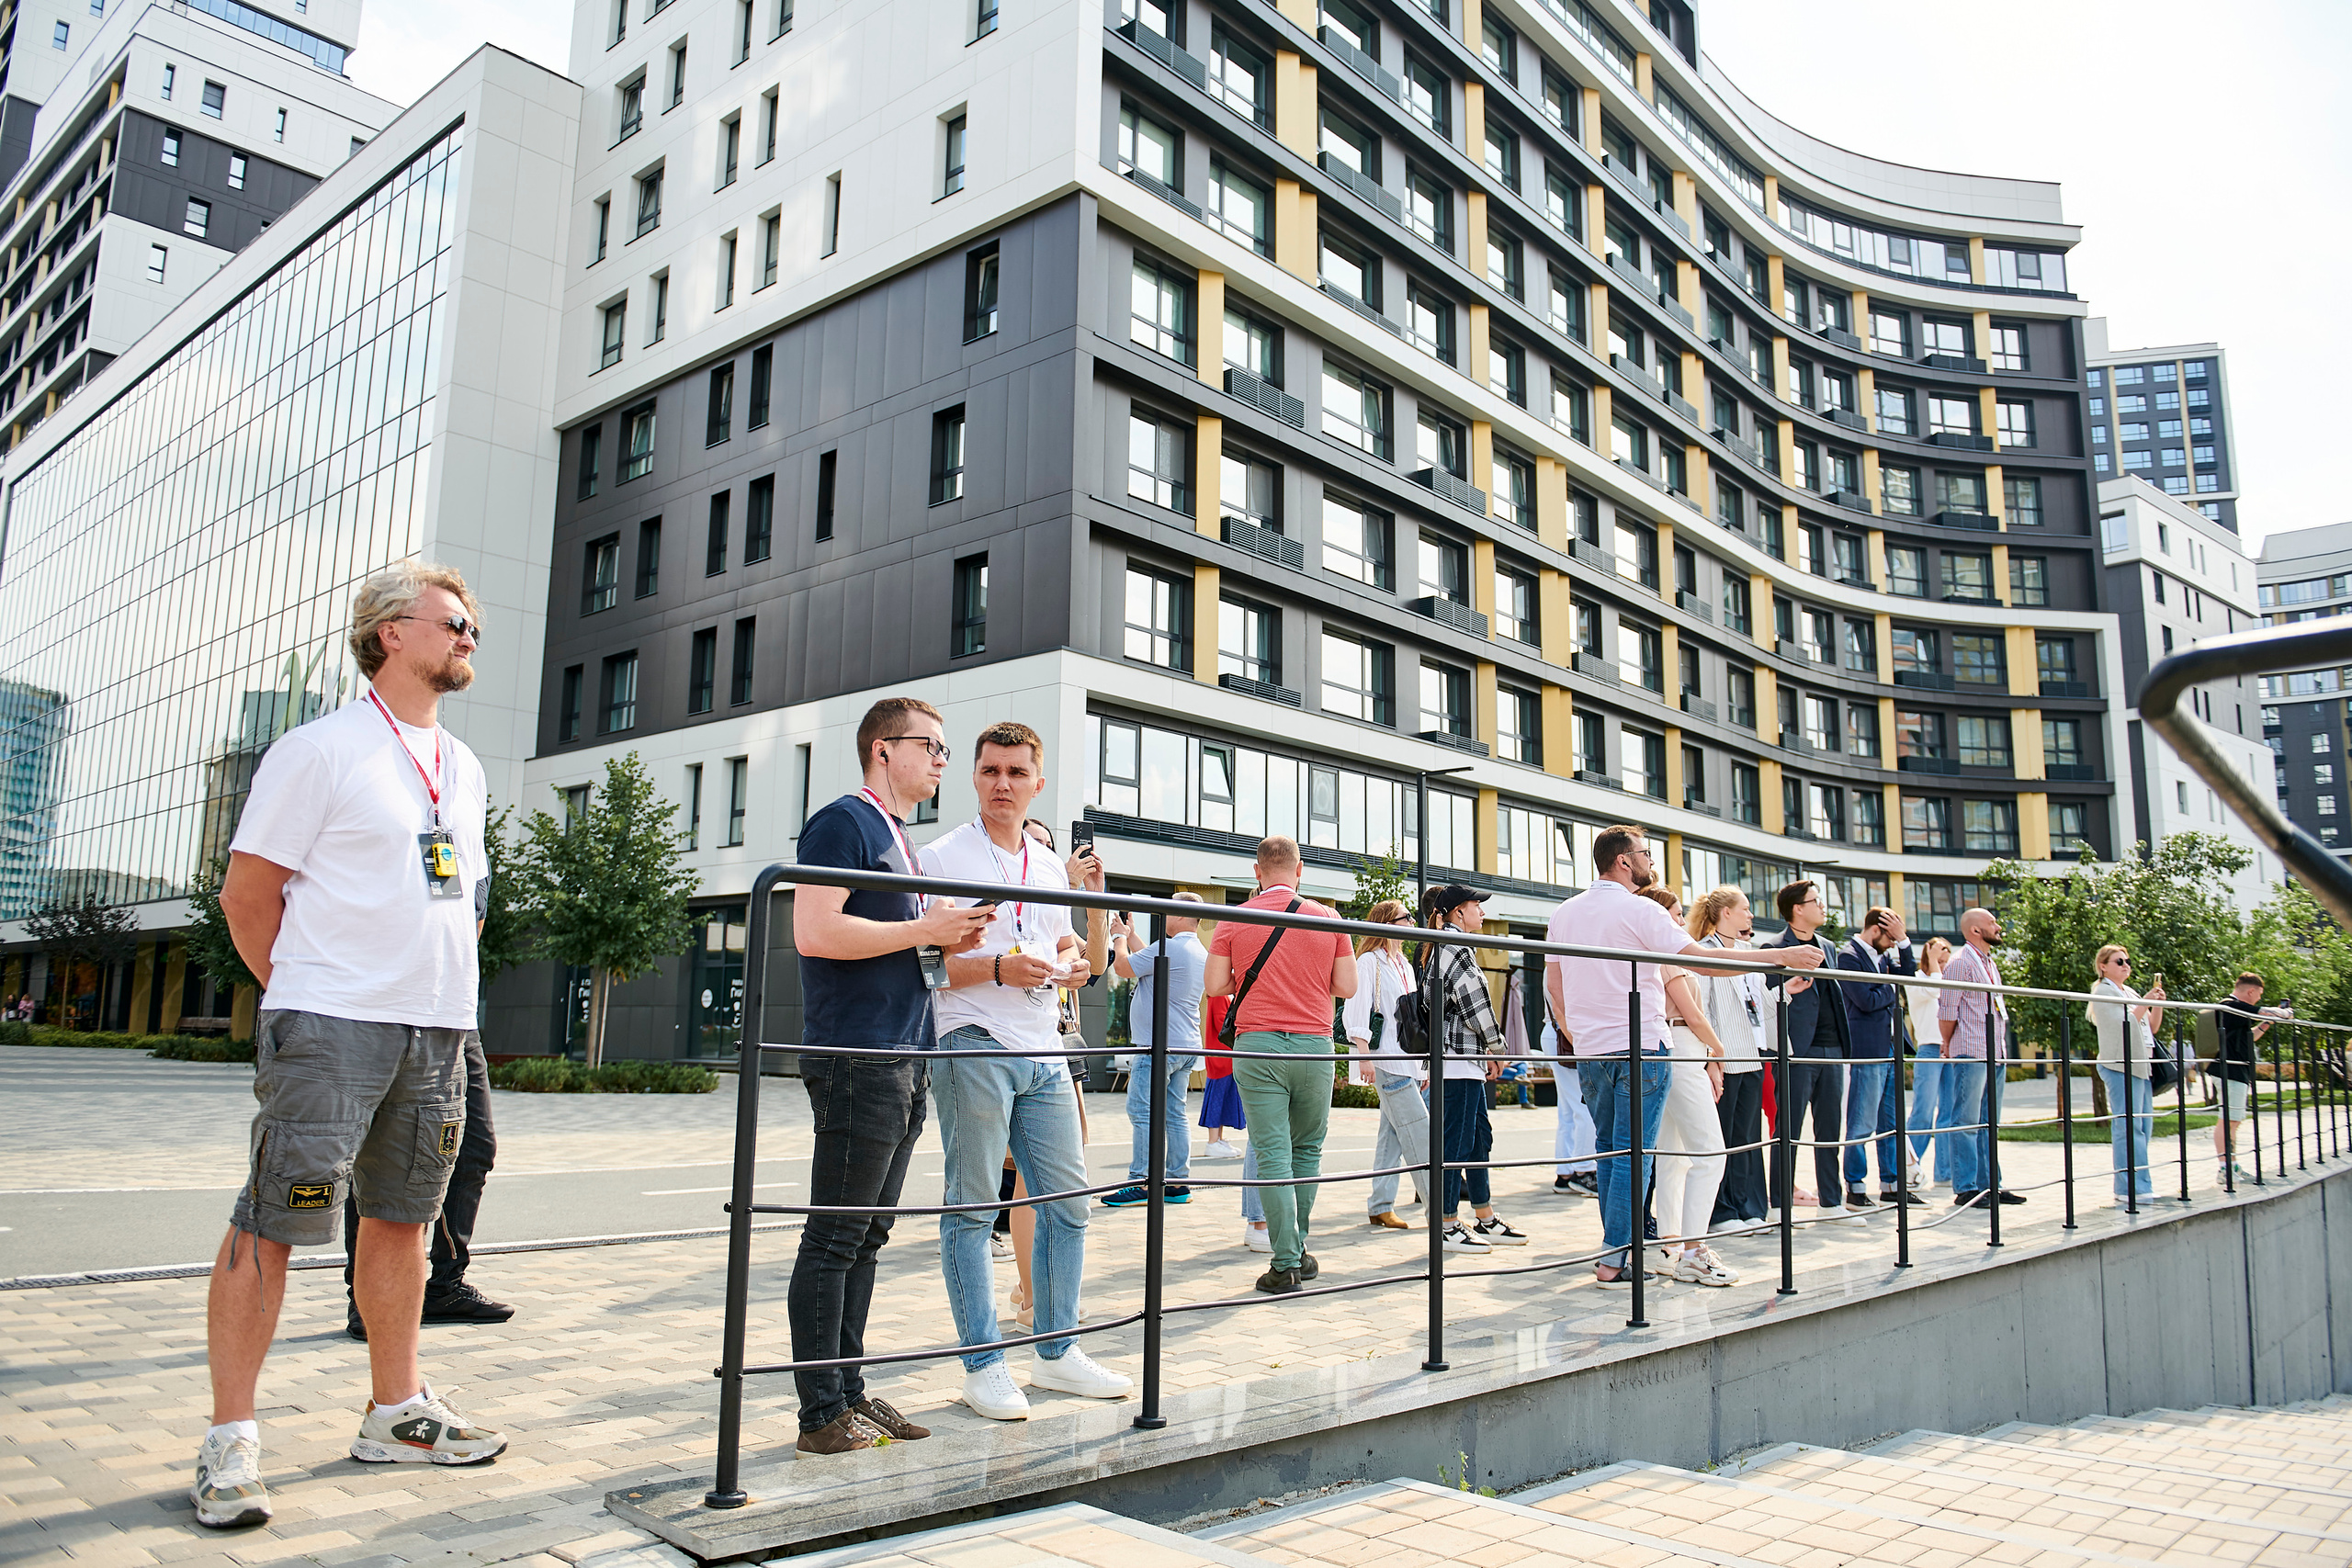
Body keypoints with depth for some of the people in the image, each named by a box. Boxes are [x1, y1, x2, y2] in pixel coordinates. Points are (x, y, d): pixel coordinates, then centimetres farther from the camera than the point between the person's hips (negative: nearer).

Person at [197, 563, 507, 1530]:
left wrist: (442, 993, 17)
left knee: (401, 1217, 13)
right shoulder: (321, 750, -4)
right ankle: (230, 1439, 8)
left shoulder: (465, 769, 17)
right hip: (329, 1024, -6)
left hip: (437, 1026, 7)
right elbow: (247, 893, -4)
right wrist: (307, 993, 1)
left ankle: (395, 1414, 23)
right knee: (272, 1223, -3)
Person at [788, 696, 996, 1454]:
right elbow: (814, 931, -19)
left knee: (866, 1238, 13)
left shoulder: (899, 838, 21)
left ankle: (850, 1392, 20)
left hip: (904, 1062, 9)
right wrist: (924, 929, -14)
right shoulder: (844, 822, -7)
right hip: (858, 1058, -9)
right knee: (834, 1239, -3)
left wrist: (948, 938, 10)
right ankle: (822, 1412, 4)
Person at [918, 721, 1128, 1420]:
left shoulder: (1050, 867, 16)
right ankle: (983, 1365, 8)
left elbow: (1085, 965, 24)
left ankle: (1056, 1352, 21)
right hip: (973, 1047, -6)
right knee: (972, 1206, -1)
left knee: (1067, 1200, 9)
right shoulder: (941, 858, -2)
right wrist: (997, 968, -18)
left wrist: (1097, 903, 5)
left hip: (1044, 1054, 6)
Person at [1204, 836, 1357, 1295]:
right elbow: (1346, 987, 5)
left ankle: (1286, 1265, -1)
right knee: (1308, 1149, 17)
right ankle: (1297, 1248, 21)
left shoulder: (1235, 919, 2)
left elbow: (1216, 985, -1)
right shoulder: (1329, 918, 4)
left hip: (1257, 1046, -1)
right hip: (1314, 1046, 1)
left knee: (1272, 1154, -1)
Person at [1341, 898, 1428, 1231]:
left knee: (1392, 1135, 8)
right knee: (1420, 1134, -11)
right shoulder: (1369, 961, -4)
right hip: (1385, 1063, -8)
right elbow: (1357, 1011, -11)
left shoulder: (1404, 966, 21)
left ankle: (1380, 1207, 12)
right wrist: (1364, 1055, -20)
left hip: (1408, 1063, 8)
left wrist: (1423, 1064, 21)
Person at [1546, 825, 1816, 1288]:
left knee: (1609, 1150, 15)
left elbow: (1553, 982, 14)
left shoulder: (1564, 913, 10)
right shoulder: (1639, 911, -10)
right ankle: (1614, 1261, -3)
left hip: (1590, 1049, 7)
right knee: (1632, 1154, -3)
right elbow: (1703, 961, -14)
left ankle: (1615, 1250, 18)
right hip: (1639, 1046, -6)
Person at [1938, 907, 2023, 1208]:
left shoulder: (1990, 964, 18)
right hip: (1970, 1055, -9)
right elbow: (1947, 1010, -11)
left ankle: (1987, 1186, 17)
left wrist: (2003, 1050, 20)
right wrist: (1949, 1046, -3)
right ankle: (1965, 1189, -3)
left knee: (1989, 1123, 11)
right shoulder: (1961, 962, -9)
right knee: (1966, 1122, -6)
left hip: (1995, 1055, 9)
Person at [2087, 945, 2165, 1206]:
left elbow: (2151, 1028, 21)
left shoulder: (2129, 993, 21)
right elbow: (2123, 1025, -14)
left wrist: (2158, 1004, 7)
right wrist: (2146, 1002, -15)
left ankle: (2128, 1189, 10)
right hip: (2120, 1066, -9)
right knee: (2129, 1128, -12)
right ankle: (2134, 1189, -14)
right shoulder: (2103, 993, -4)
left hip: (2141, 1065, 9)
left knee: (2143, 1127, 7)